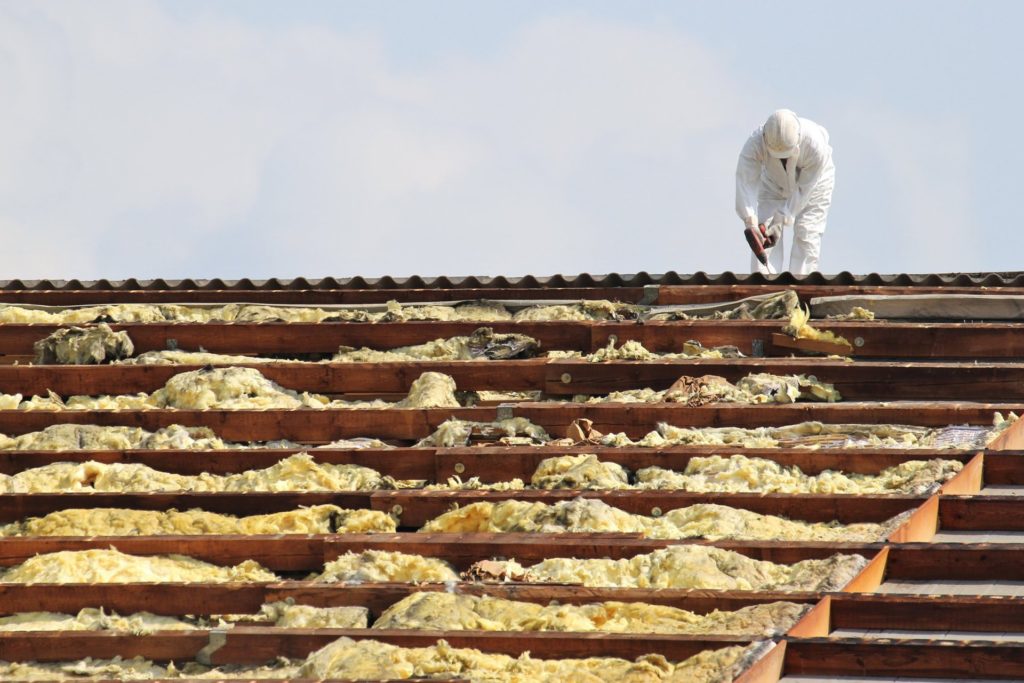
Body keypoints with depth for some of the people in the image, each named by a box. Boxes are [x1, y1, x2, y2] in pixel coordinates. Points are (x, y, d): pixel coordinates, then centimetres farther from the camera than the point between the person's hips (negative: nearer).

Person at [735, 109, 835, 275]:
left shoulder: (815, 145, -40)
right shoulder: (756, 144, -37)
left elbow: (803, 190, -33)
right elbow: (746, 182, -43)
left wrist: (781, 222, -37)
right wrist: (750, 222, -54)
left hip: (813, 182, -2)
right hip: (774, 183, 2)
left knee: (806, 234, -12)